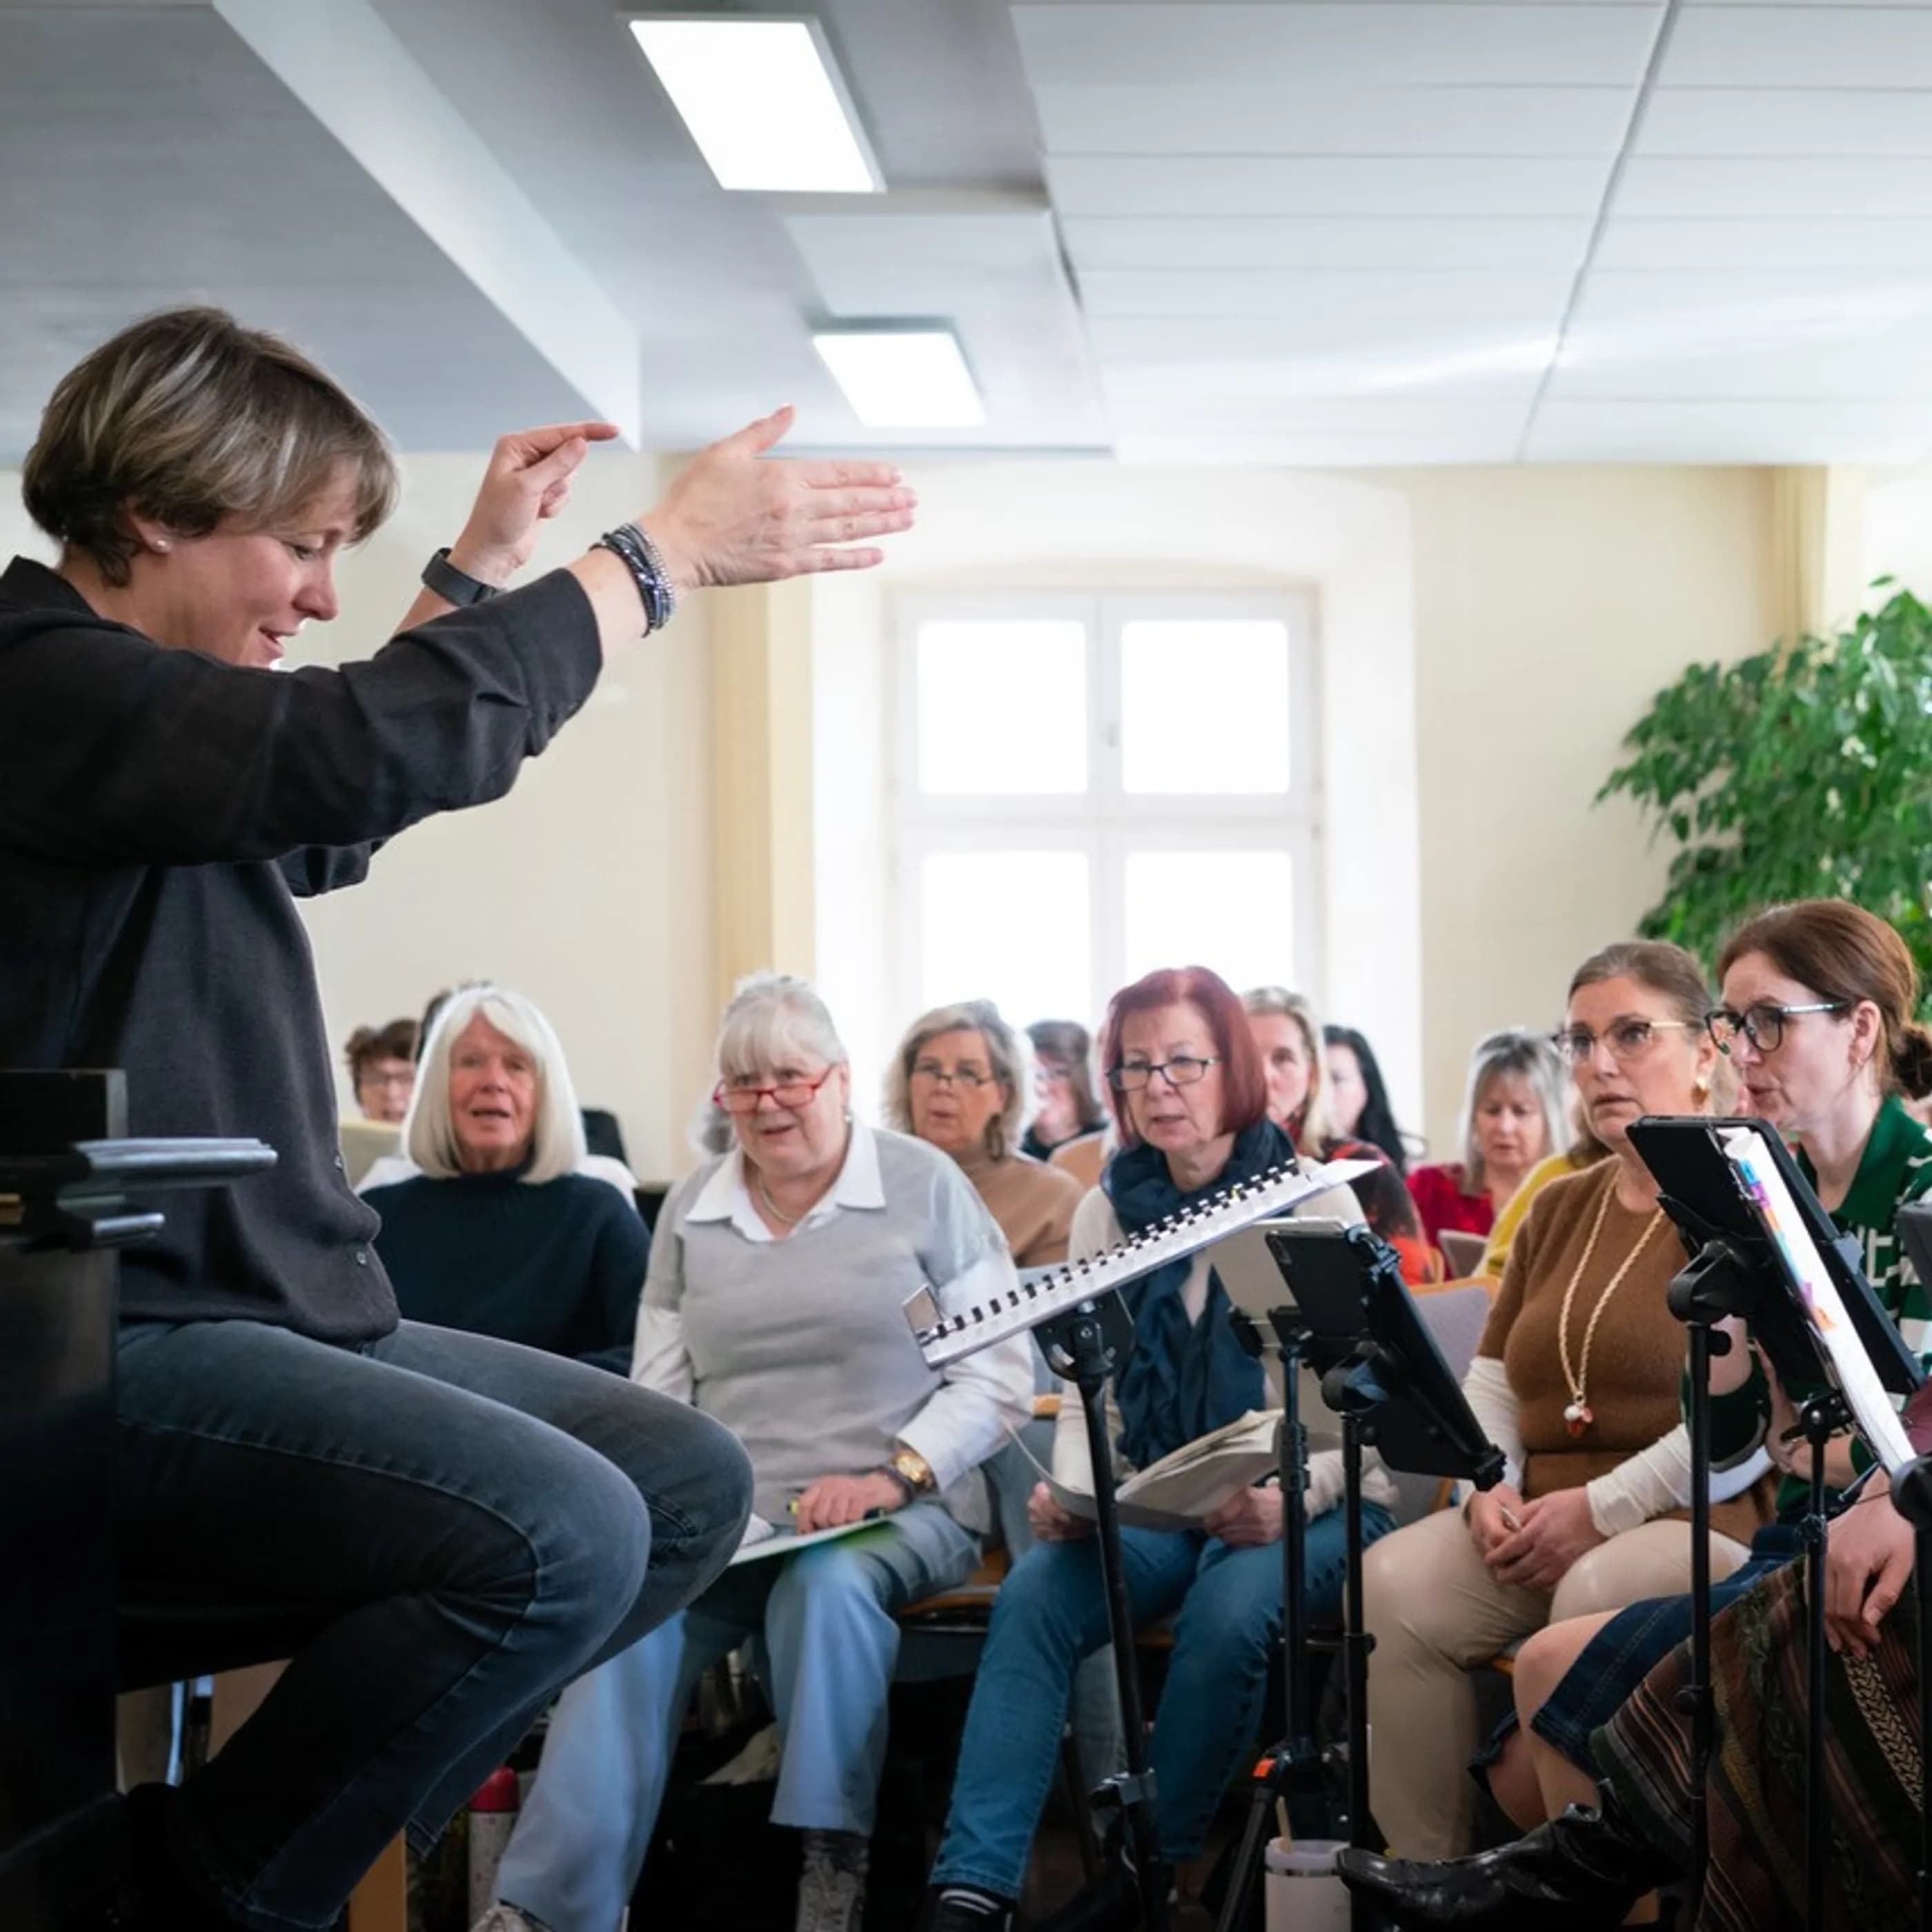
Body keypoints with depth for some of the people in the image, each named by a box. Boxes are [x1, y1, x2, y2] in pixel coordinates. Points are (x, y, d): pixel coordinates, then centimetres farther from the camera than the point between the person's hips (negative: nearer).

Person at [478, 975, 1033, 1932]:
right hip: (733, 1520, 3)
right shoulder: (690, 1208, 14)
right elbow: (658, 1397, 15)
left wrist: (895, 1474, -14)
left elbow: (1000, 1375, 0)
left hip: (901, 1515, -2)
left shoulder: (924, 1185, 3)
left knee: (828, 1583, -37)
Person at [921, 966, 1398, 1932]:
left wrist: (1292, 1498, -26)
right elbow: (1088, 1394, 5)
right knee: (1032, 1593, -26)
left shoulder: (1312, 1201, -3)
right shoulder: (1108, 1209, 8)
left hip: (1305, 1507, -3)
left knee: (1228, 1608, -35)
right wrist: (1073, 1495, -16)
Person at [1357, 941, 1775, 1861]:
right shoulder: (1558, 1208, 21)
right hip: (1536, 1517, 6)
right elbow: (1493, 1373, 19)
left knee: (1594, 1599, -37)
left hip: (1697, 1517, -6)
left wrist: (1602, 1507, -18)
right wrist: (1492, 1484, -1)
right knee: (1392, 1585, -21)